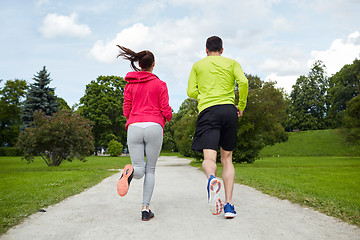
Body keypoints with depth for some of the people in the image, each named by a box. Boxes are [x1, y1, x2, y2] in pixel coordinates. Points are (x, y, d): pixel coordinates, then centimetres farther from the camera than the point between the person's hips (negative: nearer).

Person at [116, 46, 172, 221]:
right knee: (150, 170, 10)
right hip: (154, 127, -2)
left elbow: (126, 111, 12)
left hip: (134, 128, 2)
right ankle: (145, 209, 2)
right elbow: (166, 110, 2)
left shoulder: (130, 84, 14)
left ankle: (130, 171, -32)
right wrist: (168, 117, 25)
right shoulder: (160, 84, 6)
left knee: (139, 170, 5)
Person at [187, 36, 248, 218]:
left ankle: (212, 179, -45)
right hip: (229, 110, 1)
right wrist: (241, 106, 11)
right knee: (227, 159, 10)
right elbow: (243, 82, -1)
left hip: (208, 111, -1)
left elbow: (191, 92, 9)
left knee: (209, 158, -8)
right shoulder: (232, 63, 16)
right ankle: (228, 205, 3)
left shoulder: (198, 65, 17)